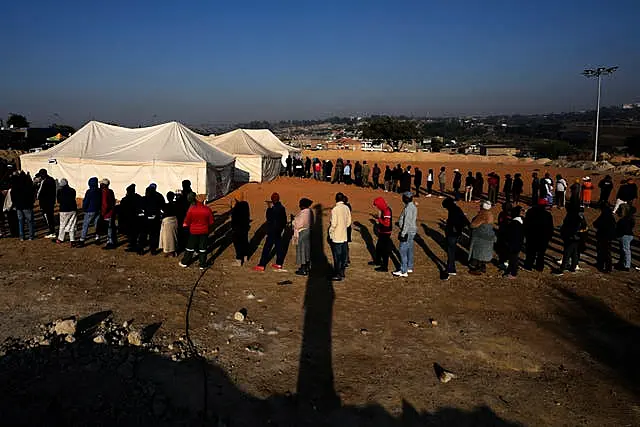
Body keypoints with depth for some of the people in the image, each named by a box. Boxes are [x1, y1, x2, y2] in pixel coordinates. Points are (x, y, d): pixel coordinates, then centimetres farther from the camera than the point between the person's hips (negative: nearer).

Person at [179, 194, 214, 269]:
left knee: (190, 247, 13)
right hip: (204, 231, 1)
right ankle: (202, 265, 15)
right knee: (203, 248, 9)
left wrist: (184, 225, 16)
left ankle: (184, 263, 25)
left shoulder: (191, 210, -15)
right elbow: (211, 222, -3)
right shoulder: (207, 209, -12)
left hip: (194, 231, 0)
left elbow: (187, 223, -6)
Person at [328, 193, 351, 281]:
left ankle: (338, 275, 6)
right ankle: (342, 273, 22)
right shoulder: (347, 208, 2)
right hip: (344, 236, 6)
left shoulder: (335, 209, -17)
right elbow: (349, 222, 8)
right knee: (343, 256, 13)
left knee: (337, 257, 1)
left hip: (336, 237, -6)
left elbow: (334, 224, -17)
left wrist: (330, 232, -3)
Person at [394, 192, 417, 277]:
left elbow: (407, 223, -23)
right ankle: (409, 267, 29)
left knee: (403, 251, -5)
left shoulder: (408, 208, -21)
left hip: (407, 232, -10)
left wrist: (403, 234, -21)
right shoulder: (413, 206, 9)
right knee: (409, 250, 18)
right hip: (412, 230, 10)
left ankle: (403, 271, -3)